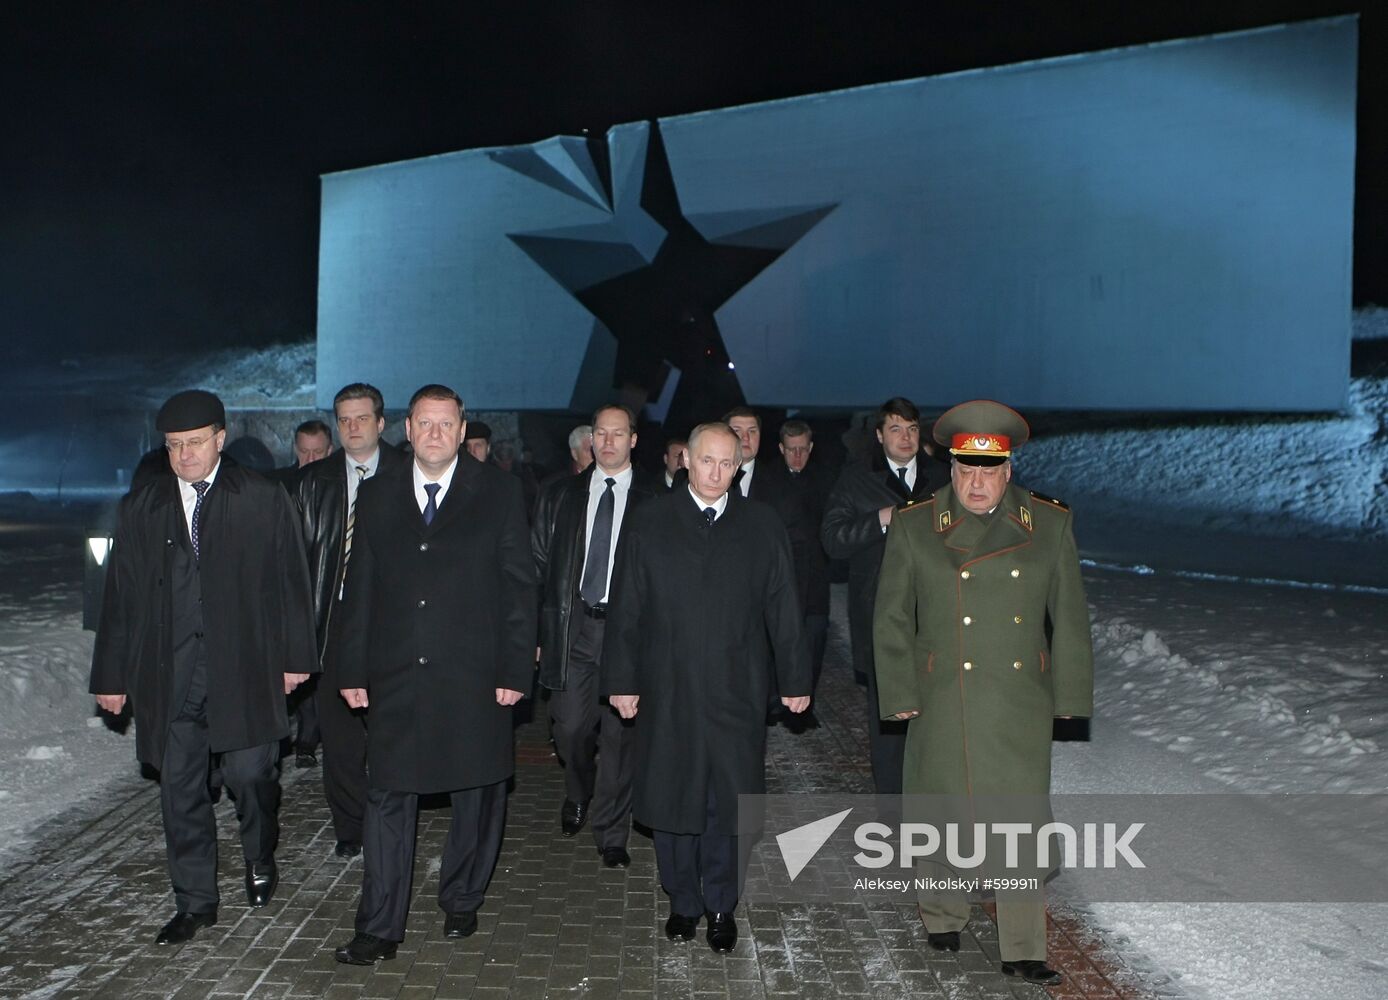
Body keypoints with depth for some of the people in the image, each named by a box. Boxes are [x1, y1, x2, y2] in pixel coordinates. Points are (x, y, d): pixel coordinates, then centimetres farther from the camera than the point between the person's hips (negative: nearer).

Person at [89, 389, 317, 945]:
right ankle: (195, 903, 21)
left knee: (250, 773, -1)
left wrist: (294, 657, -2)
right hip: (168, 670, 3)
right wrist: (112, 676, 8)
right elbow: (121, 597, 10)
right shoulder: (140, 509, 9)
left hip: (243, 666, -2)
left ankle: (260, 858, 30)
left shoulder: (264, 501, 2)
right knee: (179, 788, 7)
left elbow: (290, 582, 1)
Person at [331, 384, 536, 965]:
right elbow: (359, 590, 10)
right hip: (395, 678, 2)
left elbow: (519, 586, -2)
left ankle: (462, 902, 31)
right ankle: (379, 930, 14)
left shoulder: (498, 493, 0)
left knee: (476, 798, 11)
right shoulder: (376, 497, 9)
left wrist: (515, 669, -7)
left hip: (474, 678, -2)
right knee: (387, 799, 4)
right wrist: (353, 670, 5)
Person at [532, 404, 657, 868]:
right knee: (570, 727, 3)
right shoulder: (561, 497, 8)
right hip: (573, 625, 2)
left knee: (620, 733, 3)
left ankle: (611, 834, 17)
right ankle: (578, 793, 36)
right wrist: (537, 631, 3)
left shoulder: (653, 502, -1)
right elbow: (539, 565, 9)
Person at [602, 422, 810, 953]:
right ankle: (683, 902, 27)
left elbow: (783, 608, 5)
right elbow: (626, 607, 2)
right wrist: (622, 680, -1)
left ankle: (721, 906, 24)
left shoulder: (762, 525, 5)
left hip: (738, 692, 0)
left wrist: (794, 680, 5)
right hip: (667, 692, 0)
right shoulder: (649, 522, 3)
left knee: (730, 803, 6)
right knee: (671, 799, 9)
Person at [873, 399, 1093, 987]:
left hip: (1021, 706, 1)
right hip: (943, 705, 0)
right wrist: (901, 697, -3)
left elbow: (1069, 619, 6)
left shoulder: (1050, 524, 2)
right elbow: (891, 620, 1)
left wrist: (1070, 699, 3)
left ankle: (1023, 951, 14)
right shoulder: (913, 527, -1)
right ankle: (942, 916, 36)